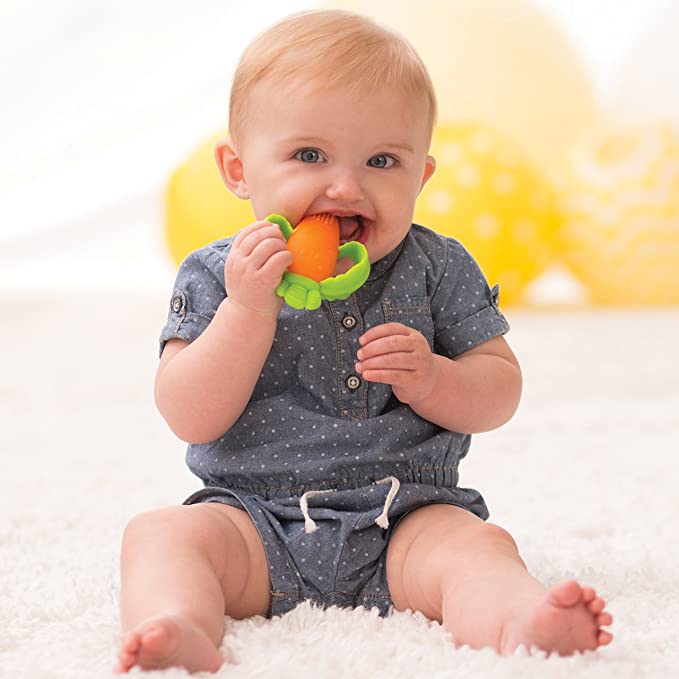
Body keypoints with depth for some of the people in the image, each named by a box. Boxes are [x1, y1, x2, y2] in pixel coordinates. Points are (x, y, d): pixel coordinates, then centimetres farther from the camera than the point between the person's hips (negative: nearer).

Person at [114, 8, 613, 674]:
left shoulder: (435, 269, 4)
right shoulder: (217, 276, 1)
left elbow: (499, 392, 5)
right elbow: (190, 418, -9)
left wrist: (428, 378, -17)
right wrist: (247, 310, -21)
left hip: (408, 515, 1)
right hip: (256, 519, 0)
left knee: (474, 544, -27)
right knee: (159, 532, -24)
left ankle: (518, 625, -54)